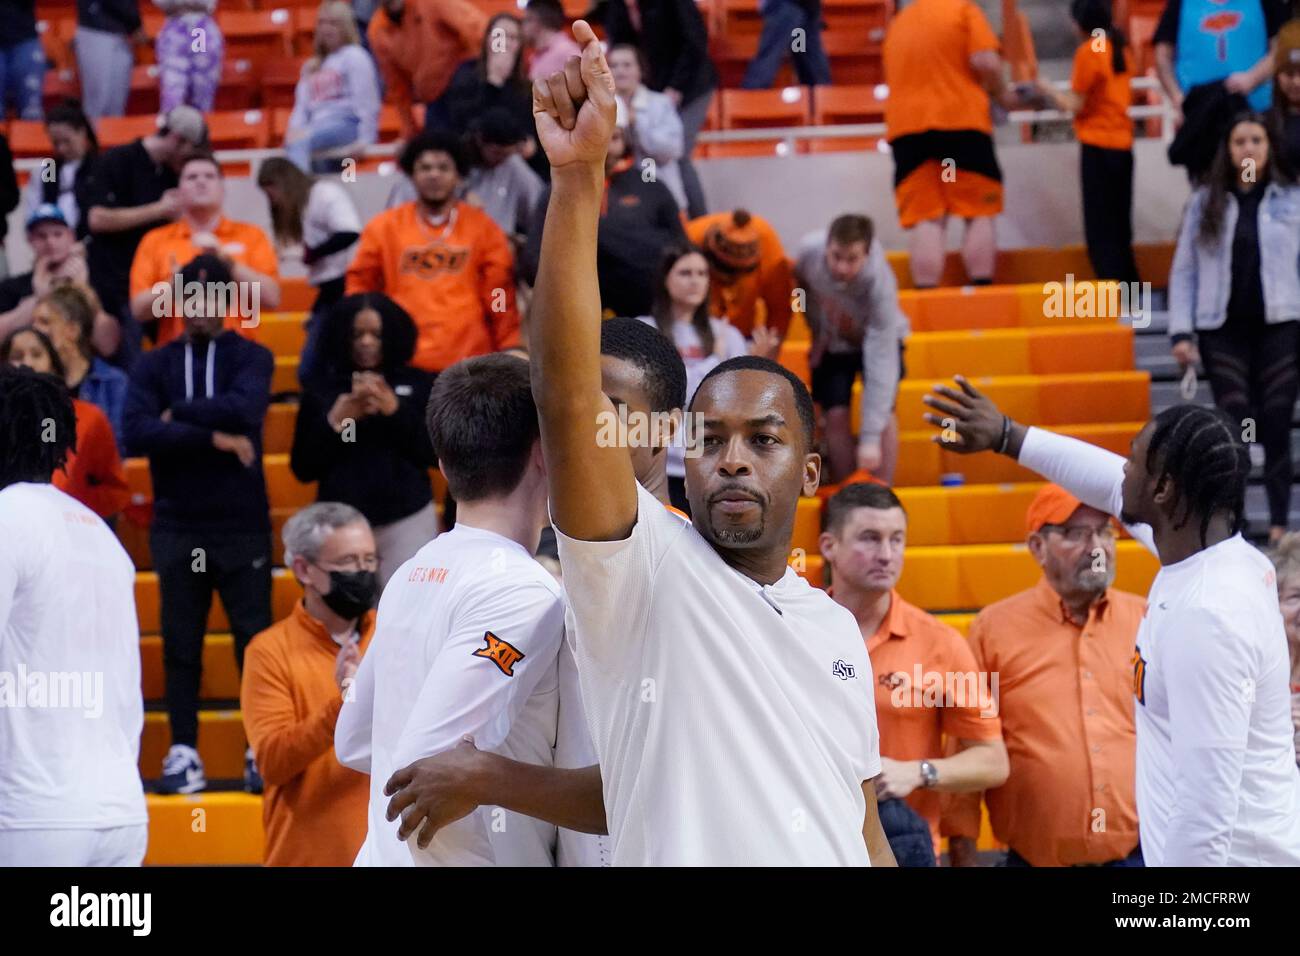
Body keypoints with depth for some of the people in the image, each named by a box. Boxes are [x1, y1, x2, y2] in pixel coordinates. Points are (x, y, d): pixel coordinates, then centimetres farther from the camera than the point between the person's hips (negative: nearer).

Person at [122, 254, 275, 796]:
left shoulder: (251, 358, 2)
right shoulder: (153, 365, 6)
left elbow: (244, 408, -19)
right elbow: (136, 433, -11)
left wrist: (178, 414, -9)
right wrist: (211, 437, -16)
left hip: (242, 524, -1)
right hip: (176, 527, 2)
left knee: (255, 639, 0)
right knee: (181, 643, 4)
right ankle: (183, 753, 9)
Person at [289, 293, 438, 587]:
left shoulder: (417, 385, 7)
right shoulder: (321, 393, 8)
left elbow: (436, 454, -1)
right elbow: (302, 469, 6)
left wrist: (395, 411, -11)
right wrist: (335, 423, -8)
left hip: (407, 520, -1)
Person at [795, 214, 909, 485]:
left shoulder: (880, 282, -40)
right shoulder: (810, 250, -33)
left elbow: (880, 358, -40)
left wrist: (870, 438, -43)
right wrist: (817, 331, -2)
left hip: (877, 337, -2)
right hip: (833, 342, 2)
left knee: (884, 411, -18)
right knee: (836, 415, -10)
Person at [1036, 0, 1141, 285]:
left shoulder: (1089, 50, -10)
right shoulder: (1120, 48, 10)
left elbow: (1074, 105, -10)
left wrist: (1047, 89, 6)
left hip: (1097, 147, -7)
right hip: (1123, 144, 7)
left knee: (1100, 232, -6)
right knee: (1119, 230, 12)